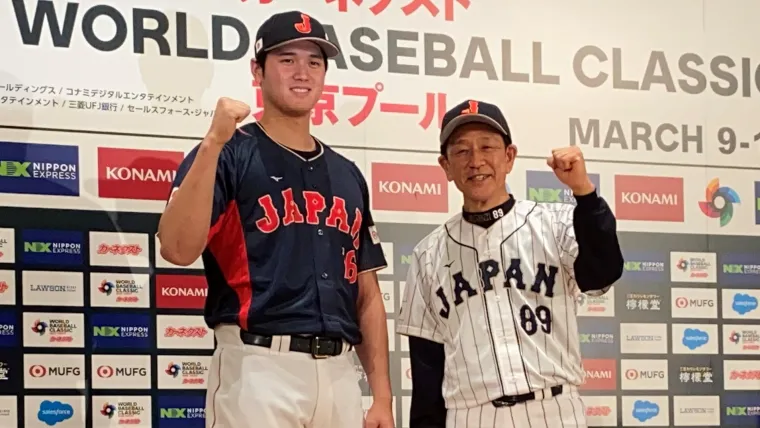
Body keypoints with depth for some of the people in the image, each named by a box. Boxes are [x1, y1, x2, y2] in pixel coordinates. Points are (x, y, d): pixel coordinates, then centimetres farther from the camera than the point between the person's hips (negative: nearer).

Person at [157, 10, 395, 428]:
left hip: (339, 374, 6)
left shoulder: (347, 175, 17)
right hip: (258, 369, -5)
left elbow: (368, 295, 17)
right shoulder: (227, 155, 1)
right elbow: (179, 249, -16)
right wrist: (213, 143, -21)